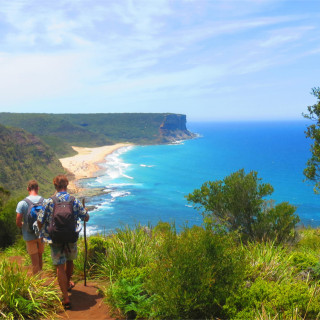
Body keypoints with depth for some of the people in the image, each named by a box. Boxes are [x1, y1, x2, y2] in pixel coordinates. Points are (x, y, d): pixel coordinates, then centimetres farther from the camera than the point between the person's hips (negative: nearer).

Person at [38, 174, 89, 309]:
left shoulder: (49, 202, -11)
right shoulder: (75, 201, -7)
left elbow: (40, 221, -6)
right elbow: (86, 218, -1)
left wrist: (43, 232, 15)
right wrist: (85, 211, 22)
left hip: (55, 239, -2)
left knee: (60, 267, 3)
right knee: (69, 261, 25)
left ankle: (66, 299, 2)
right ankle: (68, 284, 49)